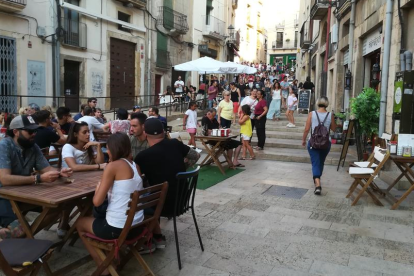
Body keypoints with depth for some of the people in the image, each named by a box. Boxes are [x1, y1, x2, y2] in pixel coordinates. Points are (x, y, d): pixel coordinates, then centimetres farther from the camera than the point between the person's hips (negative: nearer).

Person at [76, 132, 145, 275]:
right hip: (137, 226, 7)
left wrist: (98, 188, 3)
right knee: (99, 216, 35)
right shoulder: (134, 165, 6)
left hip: (117, 229, -7)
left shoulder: (113, 166, -16)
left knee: (80, 223, 23)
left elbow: (97, 202, -16)